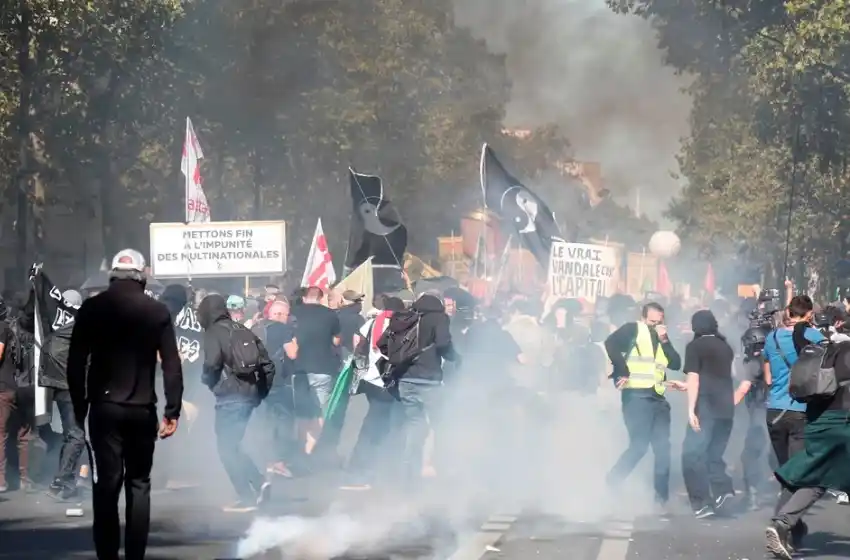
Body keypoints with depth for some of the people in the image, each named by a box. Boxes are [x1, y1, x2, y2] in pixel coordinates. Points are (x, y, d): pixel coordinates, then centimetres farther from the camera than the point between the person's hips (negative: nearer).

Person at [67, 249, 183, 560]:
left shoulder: (91, 308, 0)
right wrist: (172, 411, 1)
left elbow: (76, 362, -1)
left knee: (107, 483, 0)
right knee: (138, 483, 8)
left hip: (105, 406, 0)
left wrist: (79, 406, 7)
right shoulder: (157, 312, 0)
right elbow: (172, 366, -3)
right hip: (142, 408, 0)